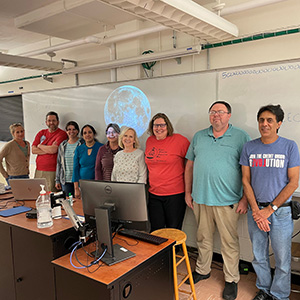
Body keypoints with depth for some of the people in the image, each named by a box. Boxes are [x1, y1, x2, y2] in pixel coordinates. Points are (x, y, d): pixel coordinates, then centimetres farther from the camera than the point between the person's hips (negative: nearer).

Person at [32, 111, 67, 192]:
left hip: (52, 172, -5)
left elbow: (54, 150, -15)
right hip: (38, 170, 5)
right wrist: (48, 150, -8)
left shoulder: (62, 134, -4)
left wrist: (40, 146, 2)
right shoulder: (41, 133, 14)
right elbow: (33, 150, 5)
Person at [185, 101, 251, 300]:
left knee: (230, 241, 7)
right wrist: (188, 192, 10)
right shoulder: (199, 137, 10)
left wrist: (245, 199, -9)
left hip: (227, 201, -3)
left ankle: (231, 279, 25)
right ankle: (202, 270, 37)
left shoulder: (241, 137, -2)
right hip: (200, 198, 4)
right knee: (203, 237, 18)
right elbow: (190, 165, 13)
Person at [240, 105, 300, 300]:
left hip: (281, 212, -2)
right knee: (259, 256, 15)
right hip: (256, 211, 3)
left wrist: (270, 209, -12)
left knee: (282, 259, 8)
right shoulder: (249, 147, 2)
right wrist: (256, 210, -8)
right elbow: (246, 181, 3)